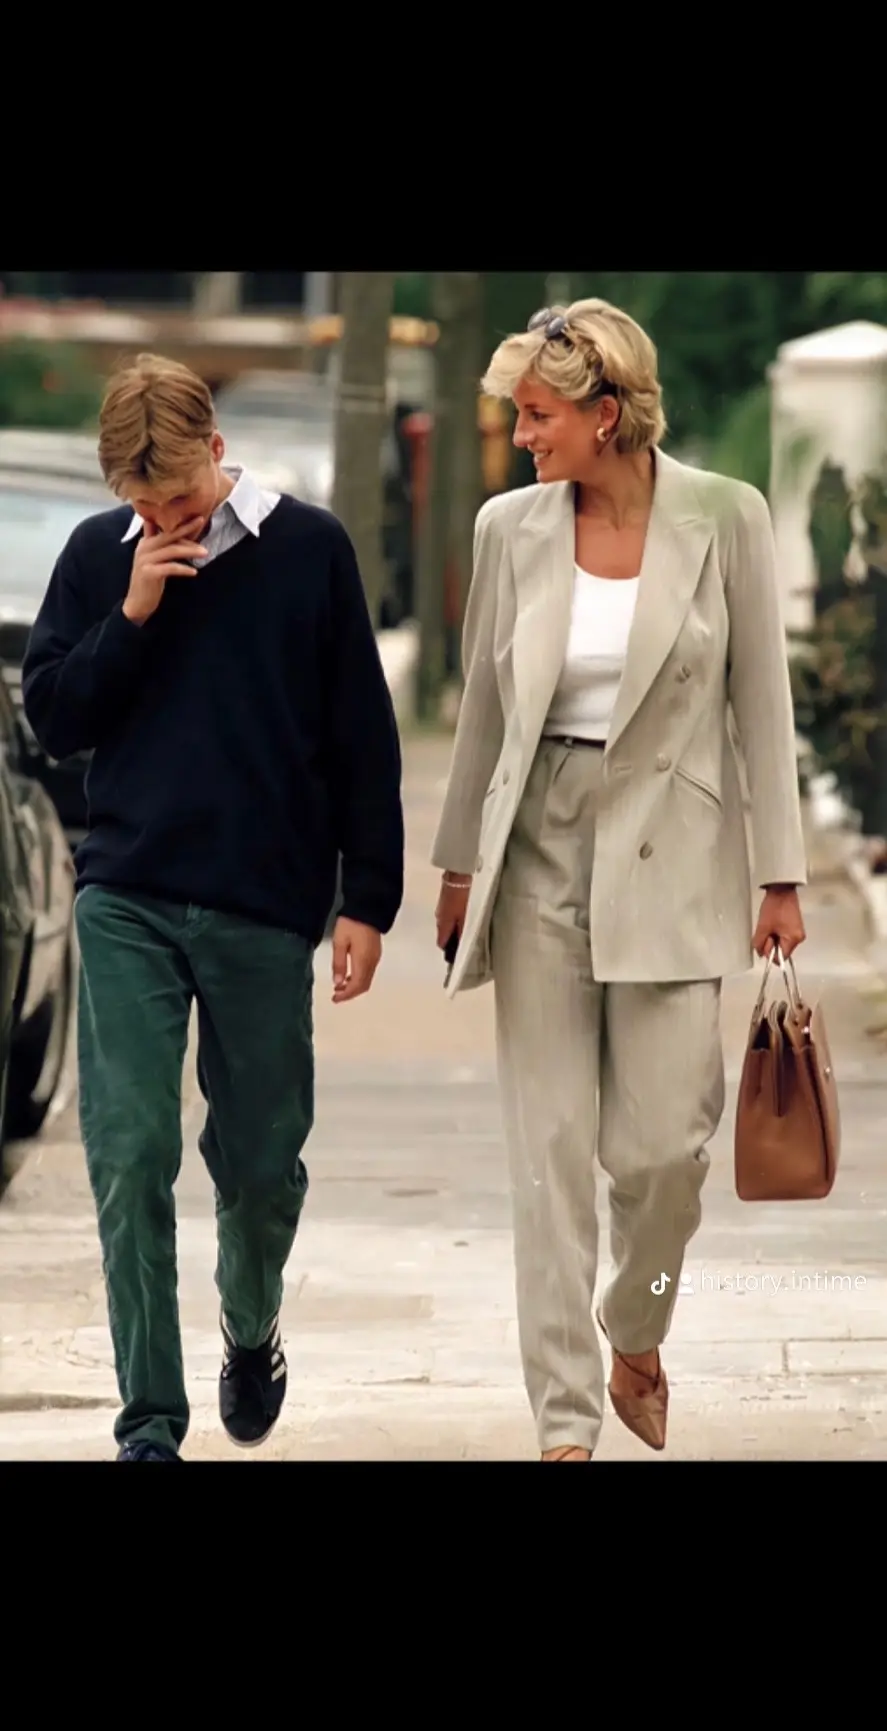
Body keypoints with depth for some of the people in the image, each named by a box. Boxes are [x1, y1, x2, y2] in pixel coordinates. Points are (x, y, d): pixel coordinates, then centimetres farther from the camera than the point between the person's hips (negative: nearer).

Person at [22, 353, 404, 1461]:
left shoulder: (308, 550, -1)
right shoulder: (98, 557, 5)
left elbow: (363, 738, 2)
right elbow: (51, 719, 4)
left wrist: (368, 902, 0)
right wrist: (132, 615, -9)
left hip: (264, 909, -1)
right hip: (127, 903, 1)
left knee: (261, 1161, 9)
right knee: (129, 1156, -7)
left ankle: (251, 1336, 38)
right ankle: (150, 1419, -3)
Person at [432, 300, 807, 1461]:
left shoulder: (725, 520, -5)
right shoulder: (510, 528, 2)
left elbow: (762, 701, -2)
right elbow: (484, 705, 10)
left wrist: (780, 876, -3)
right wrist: (458, 864, 11)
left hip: (670, 854, -2)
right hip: (541, 853, 2)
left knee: (662, 1139, -4)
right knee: (549, 1145, -1)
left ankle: (638, 1334, 27)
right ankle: (566, 1417, 4)